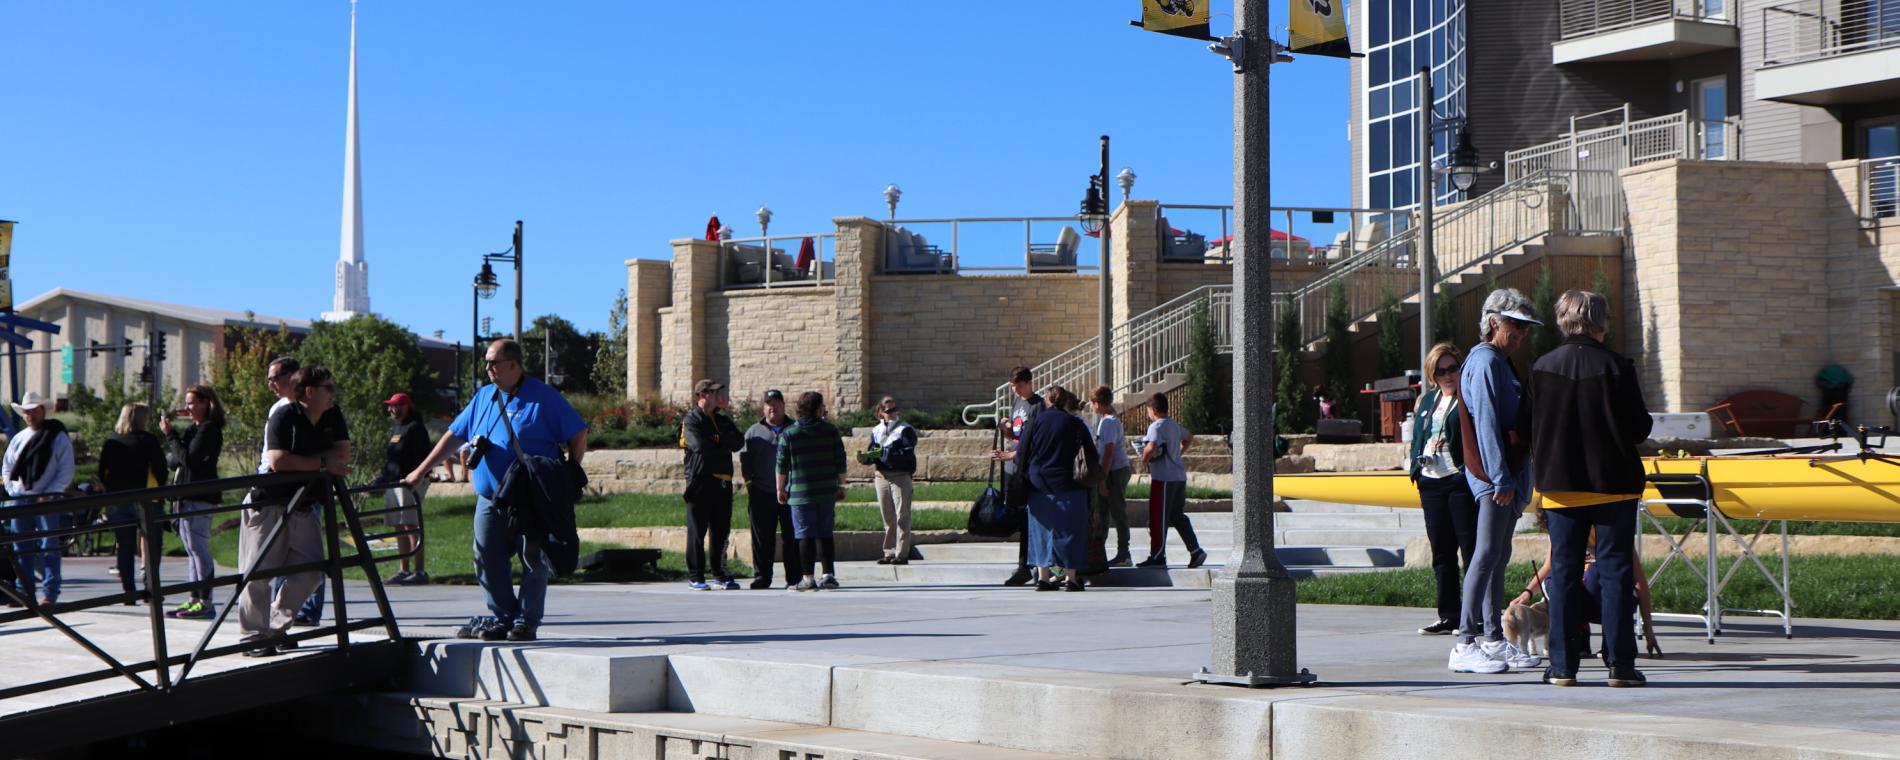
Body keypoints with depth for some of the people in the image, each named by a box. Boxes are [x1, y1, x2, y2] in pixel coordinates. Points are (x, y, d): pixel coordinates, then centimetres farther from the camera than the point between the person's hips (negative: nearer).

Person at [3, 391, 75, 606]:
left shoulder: (58, 437, -2)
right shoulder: (18, 438, 15)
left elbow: (66, 471, -7)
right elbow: (6, 468, 20)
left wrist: (48, 494, -14)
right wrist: (12, 490, 5)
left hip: (47, 500, -5)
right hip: (20, 499, 5)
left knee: (49, 547, -5)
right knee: (21, 548, 7)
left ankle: (49, 594, -3)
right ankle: (23, 591, 13)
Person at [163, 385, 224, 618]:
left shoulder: (209, 429, -10)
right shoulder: (194, 430, 18)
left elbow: (188, 458, -20)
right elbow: (173, 461, 17)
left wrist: (170, 434, -13)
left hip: (199, 496, -10)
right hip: (187, 495, 10)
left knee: (199, 548, -10)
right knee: (192, 549, 11)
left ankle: (205, 602, -9)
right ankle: (194, 599, 15)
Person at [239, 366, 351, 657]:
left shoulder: (333, 416, 3)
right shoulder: (284, 416, -16)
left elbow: (343, 454, -3)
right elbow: (278, 461, -28)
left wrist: (304, 461, -16)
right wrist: (322, 464, -21)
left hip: (303, 507, 6)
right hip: (269, 504, -6)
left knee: (310, 572, 1)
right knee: (258, 573, -5)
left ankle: (277, 627, 17)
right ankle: (253, 637, 3)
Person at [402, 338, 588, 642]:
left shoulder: (543, 397, -3)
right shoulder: (484, 397, 14)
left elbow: (578, 434, -1)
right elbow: (454, 436, 18)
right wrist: (421, 471, 15)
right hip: (489, 498, 5)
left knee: (532, 560, -2)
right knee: (488, 560, 1)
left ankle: (527, 622, 5)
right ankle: (503, 617, 11)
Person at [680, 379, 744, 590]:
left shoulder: (723, 420, 17)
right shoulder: (691, 420, -3)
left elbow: (738, 443, 3)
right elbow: (700, 445, -18)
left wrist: (716, 441, -10)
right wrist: (724, 445, -4)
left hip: (722, 481, 6)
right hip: (700, 479, -6)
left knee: (721, 531, 9)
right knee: (697, 531, -2)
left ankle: (720, 574, 16)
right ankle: (695, 577, 2)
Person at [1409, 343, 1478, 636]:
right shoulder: (1427, 400, 18)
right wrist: (1417, 473, 14)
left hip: (1461, 481, -7)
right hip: (1431, 481, 7)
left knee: (1470, 548, -5)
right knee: (1441, 552, 9)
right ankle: (1449, 615, 13)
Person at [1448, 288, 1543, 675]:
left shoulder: (1501, 362, 20)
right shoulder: (1486, 362, -12)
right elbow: (1486, 424, -18)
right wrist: (1501, 479, -21)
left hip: (1509, 473, 10)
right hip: (1494, 474, -10)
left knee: (1498, 557, 11)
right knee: (1487, 554, -12)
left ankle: (1494, 640, 15)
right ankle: (1465, 645, -13)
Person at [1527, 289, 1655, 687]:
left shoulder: (1542, 367, -2)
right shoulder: (1616, 367, -11)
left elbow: (1531, 427, 2)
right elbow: (1638, 428, -9)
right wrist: (1646, 422, 13)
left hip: (1560, 485, 3)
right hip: (1613, 484, -2)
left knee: (1564, 571, 7)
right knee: (1614, 570, 3)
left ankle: (1563, 665, 5)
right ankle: (1619, 663, 1)